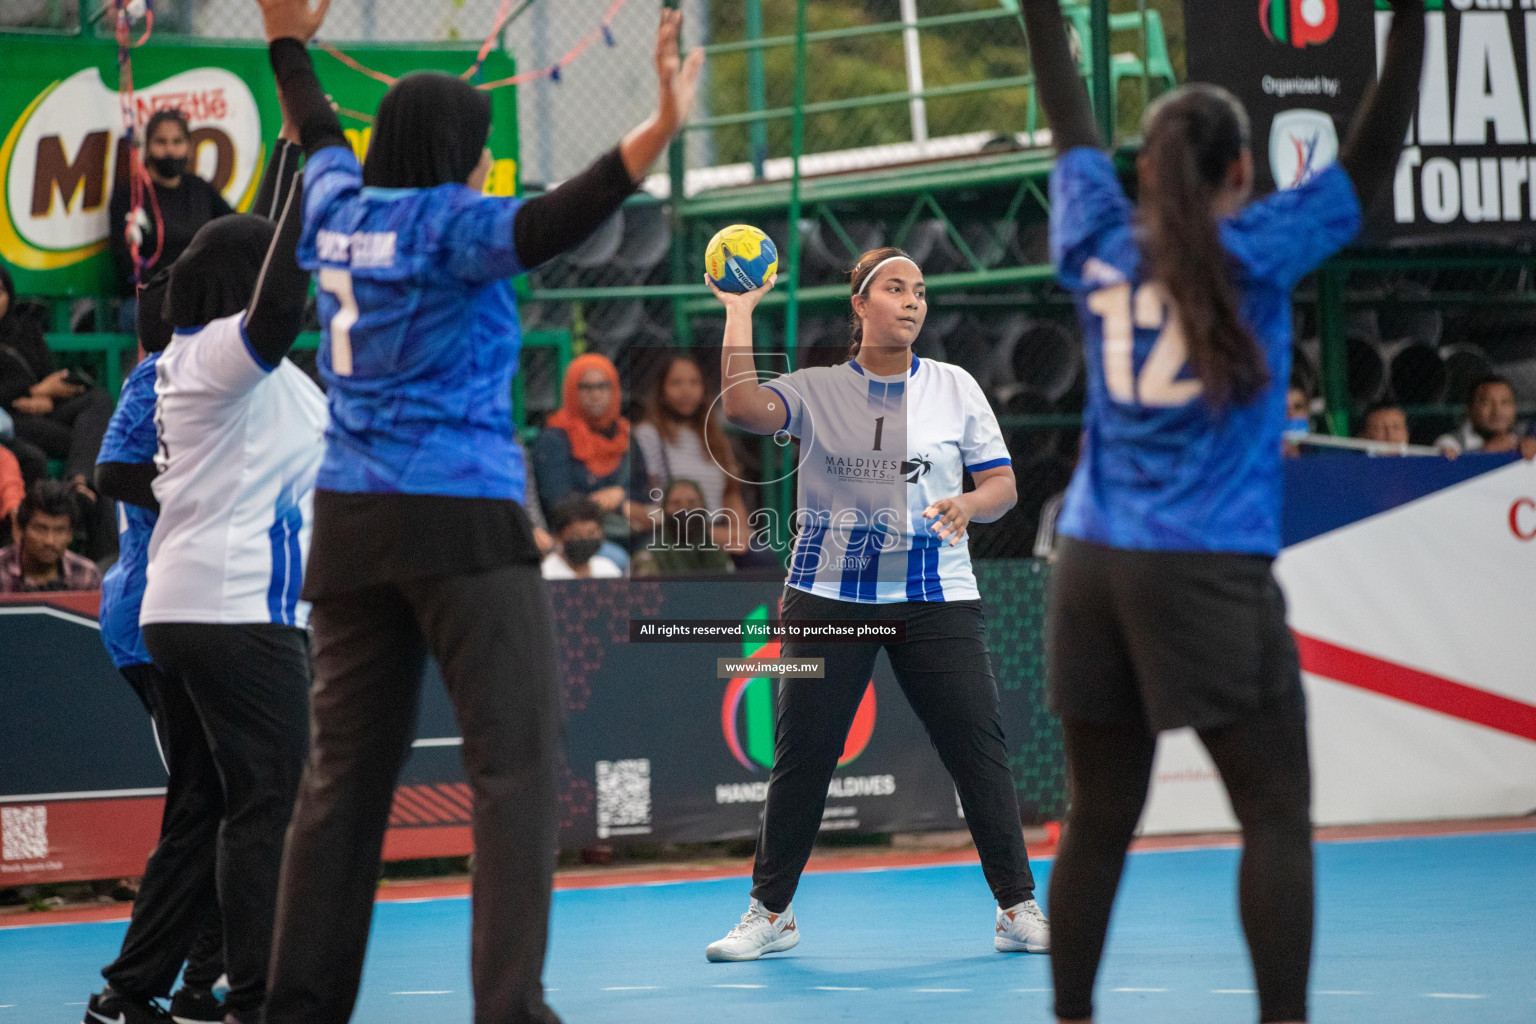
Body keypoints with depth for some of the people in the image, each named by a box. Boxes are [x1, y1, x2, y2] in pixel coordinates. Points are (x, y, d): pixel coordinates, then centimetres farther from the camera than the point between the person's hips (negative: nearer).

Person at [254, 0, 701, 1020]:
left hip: (351, 518, 8)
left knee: (347, 770, 10)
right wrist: (660, 132, -39)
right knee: (518, 762, -7)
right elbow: (550, 224, -28)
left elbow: (320, 133, 32)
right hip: (461, 516, -8)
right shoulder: (447, 224, -9)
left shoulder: (338, 207, 10)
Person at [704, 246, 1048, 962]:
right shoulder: (816, 390, 4)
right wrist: (739, 310, -12)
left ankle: (1017, 910, 4)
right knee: (802, 754, 0)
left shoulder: (954, 388, 7)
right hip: (828, 597, 0)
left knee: (978, 748, -5)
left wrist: (968, 505, -16)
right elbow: (744, 408, -15)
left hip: (935, 600, 1)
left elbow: (1002, 484, 6)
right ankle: (770, 912, 13)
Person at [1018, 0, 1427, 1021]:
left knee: (1099, 821, 9)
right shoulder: (1253, 249, -4)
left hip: (1093, 566, 5)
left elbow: (1072, 123, 20)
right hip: (1210, 571, -5)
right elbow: (1372, 159, -3)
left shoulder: (1102, 243, 6)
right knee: (1277, 816, -1)